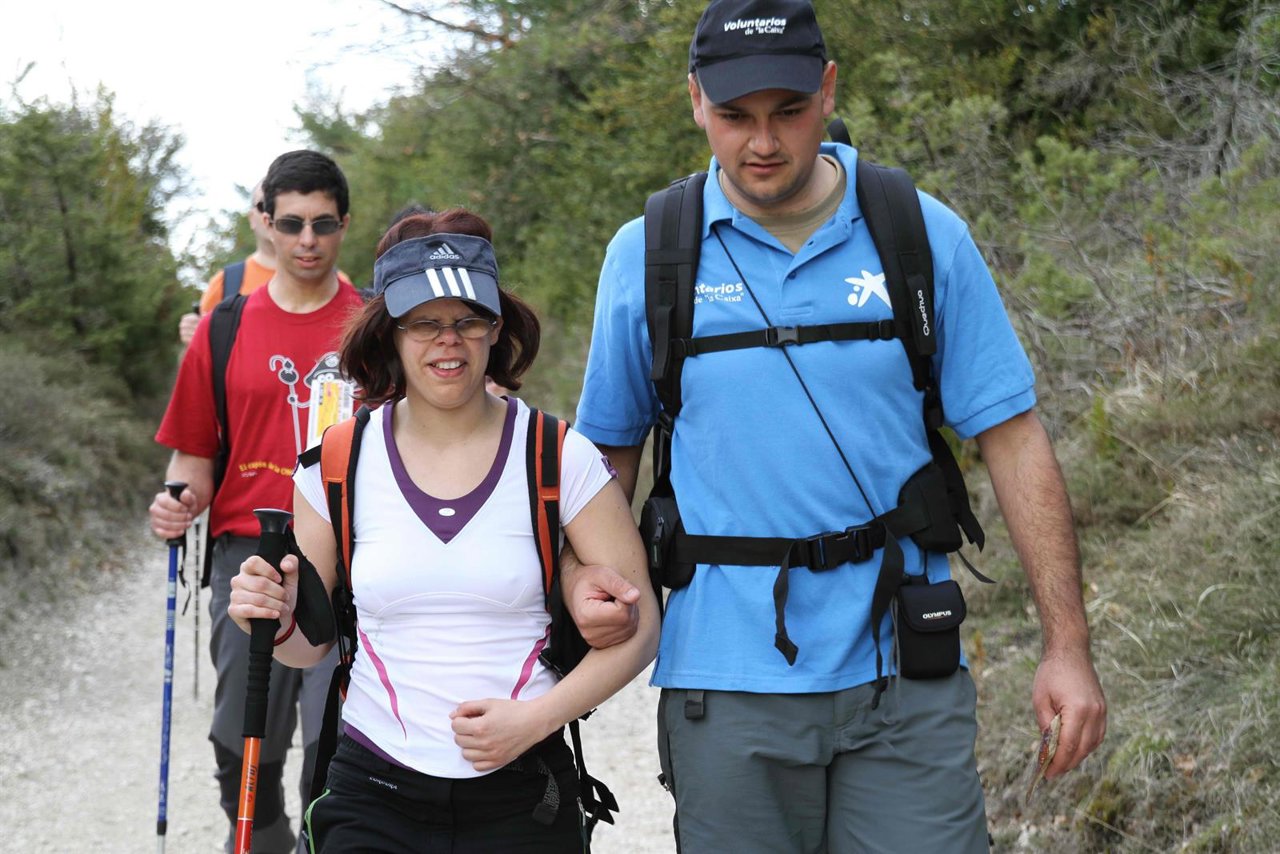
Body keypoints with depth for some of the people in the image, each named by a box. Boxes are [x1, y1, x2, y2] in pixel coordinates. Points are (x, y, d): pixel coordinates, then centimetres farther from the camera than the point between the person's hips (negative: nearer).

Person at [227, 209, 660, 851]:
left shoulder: (560, 458, -4)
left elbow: (637, 627, -3)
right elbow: (311, 642, 9)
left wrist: (534, 719, -14)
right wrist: (273, 622, -12)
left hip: (520, 800, -1)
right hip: (374, 794, 1)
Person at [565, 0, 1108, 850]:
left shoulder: (926, 237, 1)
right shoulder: (646, 256, 3)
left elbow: (1012, 436, 1)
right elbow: (610, 445, 13)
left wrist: (1068, 644, -2)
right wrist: (580, 573, -6)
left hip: (904, 680, 0)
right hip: (726, 682, 1)